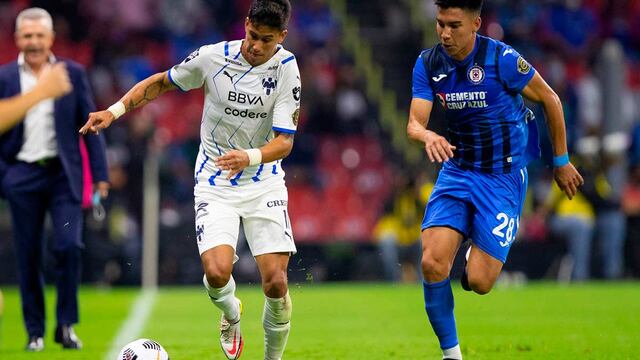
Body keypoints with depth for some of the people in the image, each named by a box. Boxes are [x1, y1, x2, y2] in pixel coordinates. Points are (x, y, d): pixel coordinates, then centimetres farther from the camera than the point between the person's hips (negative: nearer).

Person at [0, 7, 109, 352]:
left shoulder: (72, 74, 4)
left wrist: (100, 174, 0)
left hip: (63, 173, 0)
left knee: (69, 246, -13)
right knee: (28, 257, 3)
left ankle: (66, 324, 1)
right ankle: (35, 332, 13)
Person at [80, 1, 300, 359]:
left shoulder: (286, 68, -11)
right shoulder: (213, 57, -10)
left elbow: (285, 141, -16)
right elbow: (161, 82, 8)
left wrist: (250, 157, -36)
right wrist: (115, 110, -4)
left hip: (264, 183, 0)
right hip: (215, 183, 0)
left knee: (276, 283, -11)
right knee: (217, 272, -21)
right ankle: (231, 313, 16)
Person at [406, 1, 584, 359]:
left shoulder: (502, 59, -16)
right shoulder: (428, 64, -3)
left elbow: (550, 99, -4)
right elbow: (414, 123, -8)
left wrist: (561, 161, 3)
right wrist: (428, 136, -34)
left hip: (504, 176, -3)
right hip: (456, 171, 3)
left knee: (478, 282, -11)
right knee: (433, 263, -18)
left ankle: (485, 256, 28)